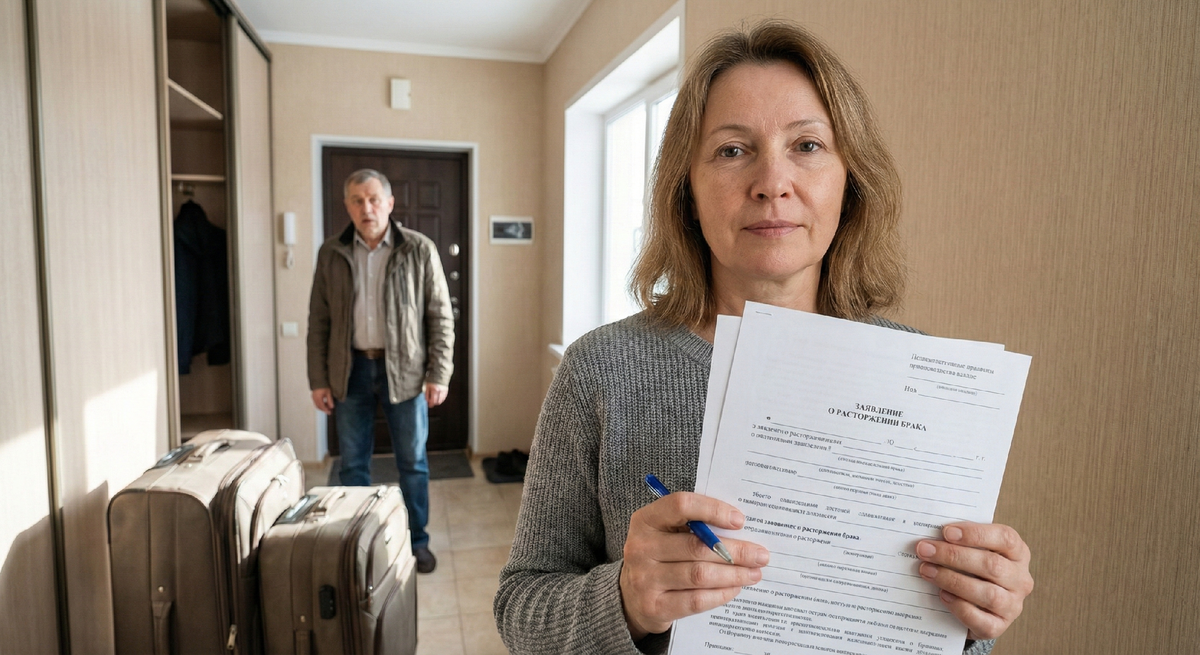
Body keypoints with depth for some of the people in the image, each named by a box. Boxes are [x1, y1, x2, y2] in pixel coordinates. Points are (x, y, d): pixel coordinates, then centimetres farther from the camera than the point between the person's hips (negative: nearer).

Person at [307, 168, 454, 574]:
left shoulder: (419, 250, -6)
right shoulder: (331, 254, 2)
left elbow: (440, 316, -5)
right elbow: (318, 321, 5)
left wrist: (438, 374, -9)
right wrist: (318, 380, 1)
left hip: (404, 369, -2)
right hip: (351, 369, 2)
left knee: (413, 463, 8)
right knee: (353, 464, 12)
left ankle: (417, 541, 26)